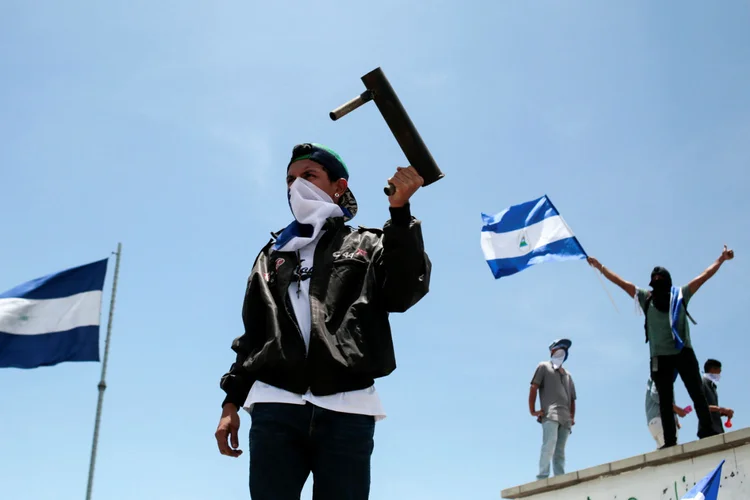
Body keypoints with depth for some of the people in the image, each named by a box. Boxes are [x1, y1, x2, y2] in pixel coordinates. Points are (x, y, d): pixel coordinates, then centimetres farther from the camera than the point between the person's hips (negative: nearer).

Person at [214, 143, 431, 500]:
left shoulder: (366, 245, 17)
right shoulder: (272, 255, 26)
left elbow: (404, 293, -2)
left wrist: (399, 211, -8)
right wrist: (231, 401, 15)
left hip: (346, 408, -2)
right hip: (275, 406, 3)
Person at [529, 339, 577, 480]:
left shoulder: (567, 375, 31)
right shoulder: (544, 366, 15)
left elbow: (572, 399, 30)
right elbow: (534, 388, 4)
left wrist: (572, 417, 13)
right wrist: (532, 410, -6)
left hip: (565, 418, 6)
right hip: (550, 414, -6)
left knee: (560, 450, -2)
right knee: (550, 443, -24)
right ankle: (543, 477, -27)